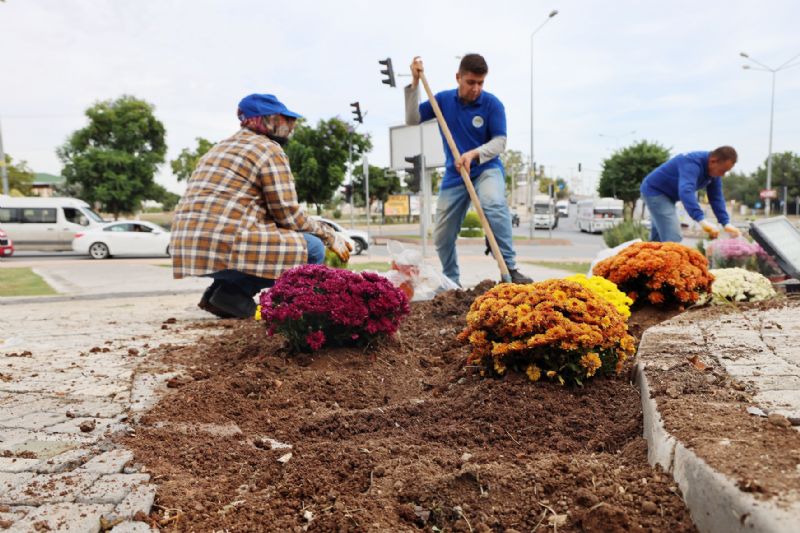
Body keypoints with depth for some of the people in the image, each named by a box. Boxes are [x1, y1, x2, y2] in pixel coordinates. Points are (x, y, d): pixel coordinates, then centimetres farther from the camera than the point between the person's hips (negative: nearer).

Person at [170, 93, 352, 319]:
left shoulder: (222, 147, 26)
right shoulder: (269, 149, -2)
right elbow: (289, 215, -6)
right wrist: (331, 237, 7)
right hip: (224, 247, -9)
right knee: (312, 248, -5)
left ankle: (221, 288, 8)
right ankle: (235, 292, -11)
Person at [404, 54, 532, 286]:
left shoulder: (492, 103, -8)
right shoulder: (443, 99, 1)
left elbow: (499, 142, -10)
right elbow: (412, 119, -2)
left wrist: (473, 154, -27)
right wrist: (415, 83, -10)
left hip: (486, 168, -3)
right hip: (454, 175, 3)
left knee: (494, 203, -37)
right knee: (442, 236, 6)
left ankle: (510, 269, -31)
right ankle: (451, 282, 29)